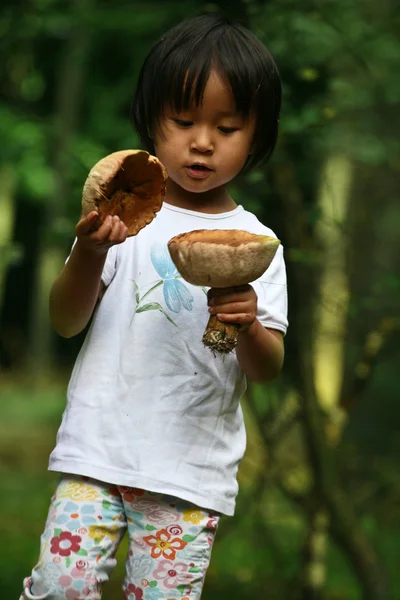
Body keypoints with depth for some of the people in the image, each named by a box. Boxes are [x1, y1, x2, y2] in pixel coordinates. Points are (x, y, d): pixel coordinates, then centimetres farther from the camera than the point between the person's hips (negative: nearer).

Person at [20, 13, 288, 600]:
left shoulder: (255, 243, 5)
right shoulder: (125, 215, 3)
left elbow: (268, 370, 2)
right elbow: (66, 322, 1)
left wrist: (248, 326, -20)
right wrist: (90, 252, -17)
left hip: (194, 463, 1)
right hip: (99, 447, -1)